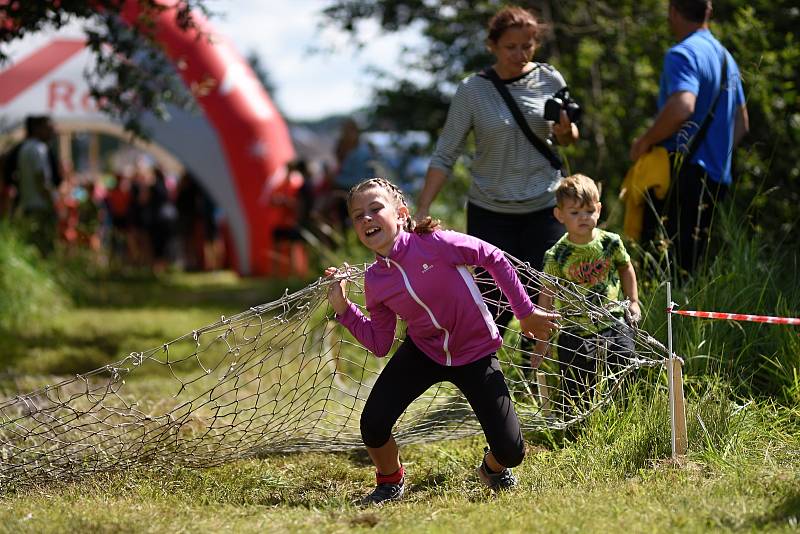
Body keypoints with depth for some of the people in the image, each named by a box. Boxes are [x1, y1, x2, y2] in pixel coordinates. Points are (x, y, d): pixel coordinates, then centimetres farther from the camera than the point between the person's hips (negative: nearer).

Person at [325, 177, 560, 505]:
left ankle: (494, 468, 29)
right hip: (423, 352, 3)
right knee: (372, 426, -15)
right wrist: (343, 308, -9)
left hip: (475, 354, -3)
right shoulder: (374, 281, -8)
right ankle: (390, 482, 18)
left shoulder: (433, 243, -23)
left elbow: (494, 259, -12)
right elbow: (379, 345, 0)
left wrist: (525, 312, -6)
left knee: (511, 452, -11)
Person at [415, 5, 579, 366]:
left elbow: (568, 140, 14)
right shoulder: (472, 90, -6)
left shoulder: (550, 81, 0)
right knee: (494, 304, -3)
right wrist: (422, 210, -14)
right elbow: (445, 155, -4)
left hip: (544, 208, 2)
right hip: (489, 212, -2)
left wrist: (565, 130, -10)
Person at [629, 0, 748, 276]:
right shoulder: (726, 57, 19)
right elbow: (742, 123, 25)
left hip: (685, 173, -9)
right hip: (717, 178, 9)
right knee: (689, 269, 12)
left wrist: (644, 141, -15)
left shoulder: (682, 54, -11)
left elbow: (682, 107, -28)